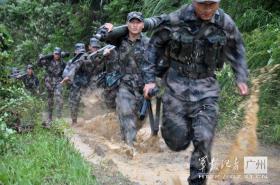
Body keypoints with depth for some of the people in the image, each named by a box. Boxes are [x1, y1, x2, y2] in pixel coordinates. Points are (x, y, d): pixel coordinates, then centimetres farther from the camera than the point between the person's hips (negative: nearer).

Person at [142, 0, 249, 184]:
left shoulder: (225, 23, -8)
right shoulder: (176, 19, -14)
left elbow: (237, 48, 12)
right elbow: (155, 46, 1)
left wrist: (241, 78, 9)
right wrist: (149, 79, -1)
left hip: (206, 88, 1)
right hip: (177, 84, 0)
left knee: (204, 141, -11)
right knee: (177, 142, 1)